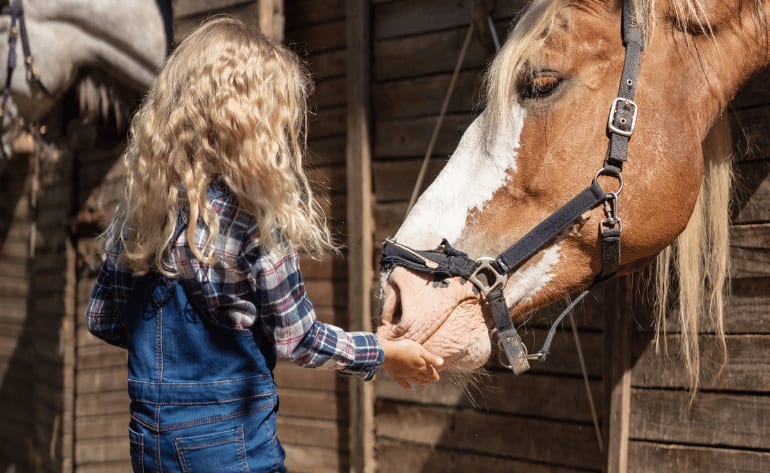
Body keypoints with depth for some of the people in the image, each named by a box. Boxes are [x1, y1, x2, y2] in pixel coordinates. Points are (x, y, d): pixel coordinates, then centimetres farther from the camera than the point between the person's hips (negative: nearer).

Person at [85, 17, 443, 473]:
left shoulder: (136, 210, 0)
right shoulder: (253, 219, -17)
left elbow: (103, 319, 9)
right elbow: (297, 338, -9)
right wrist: (385, 353, 5)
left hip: (148, 436, 7)